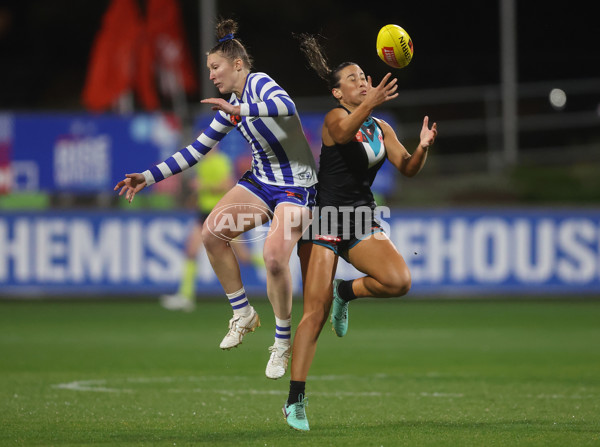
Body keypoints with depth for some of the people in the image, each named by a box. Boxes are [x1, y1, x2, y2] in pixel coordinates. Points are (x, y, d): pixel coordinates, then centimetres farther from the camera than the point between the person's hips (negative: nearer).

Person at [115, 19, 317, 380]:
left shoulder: (259, 83, -14)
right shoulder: (231, 108, 9)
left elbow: (287, 106, -37)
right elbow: (197, 151, 16)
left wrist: (240, 109, -45)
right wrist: (149, 177, 12)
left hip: (296, 186, -8)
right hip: (260, 180, 8)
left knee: (274, 257, -24)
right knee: (212, 231, -12)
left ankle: (283, 344, -5)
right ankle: (244, 315, 2)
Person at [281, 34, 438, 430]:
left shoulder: (381, 128, 12)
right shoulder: (335, 117, -6)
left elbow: (407, 168, 5)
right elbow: (343, 133, -30)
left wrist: (422, 148, -16)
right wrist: (370, 104, -48)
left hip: (362, 222, 5)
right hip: (325, 220, -5)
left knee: (399, 281, -22)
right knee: (315, 312, -12)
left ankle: (346, 292, 9)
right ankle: (296, 400, -6)